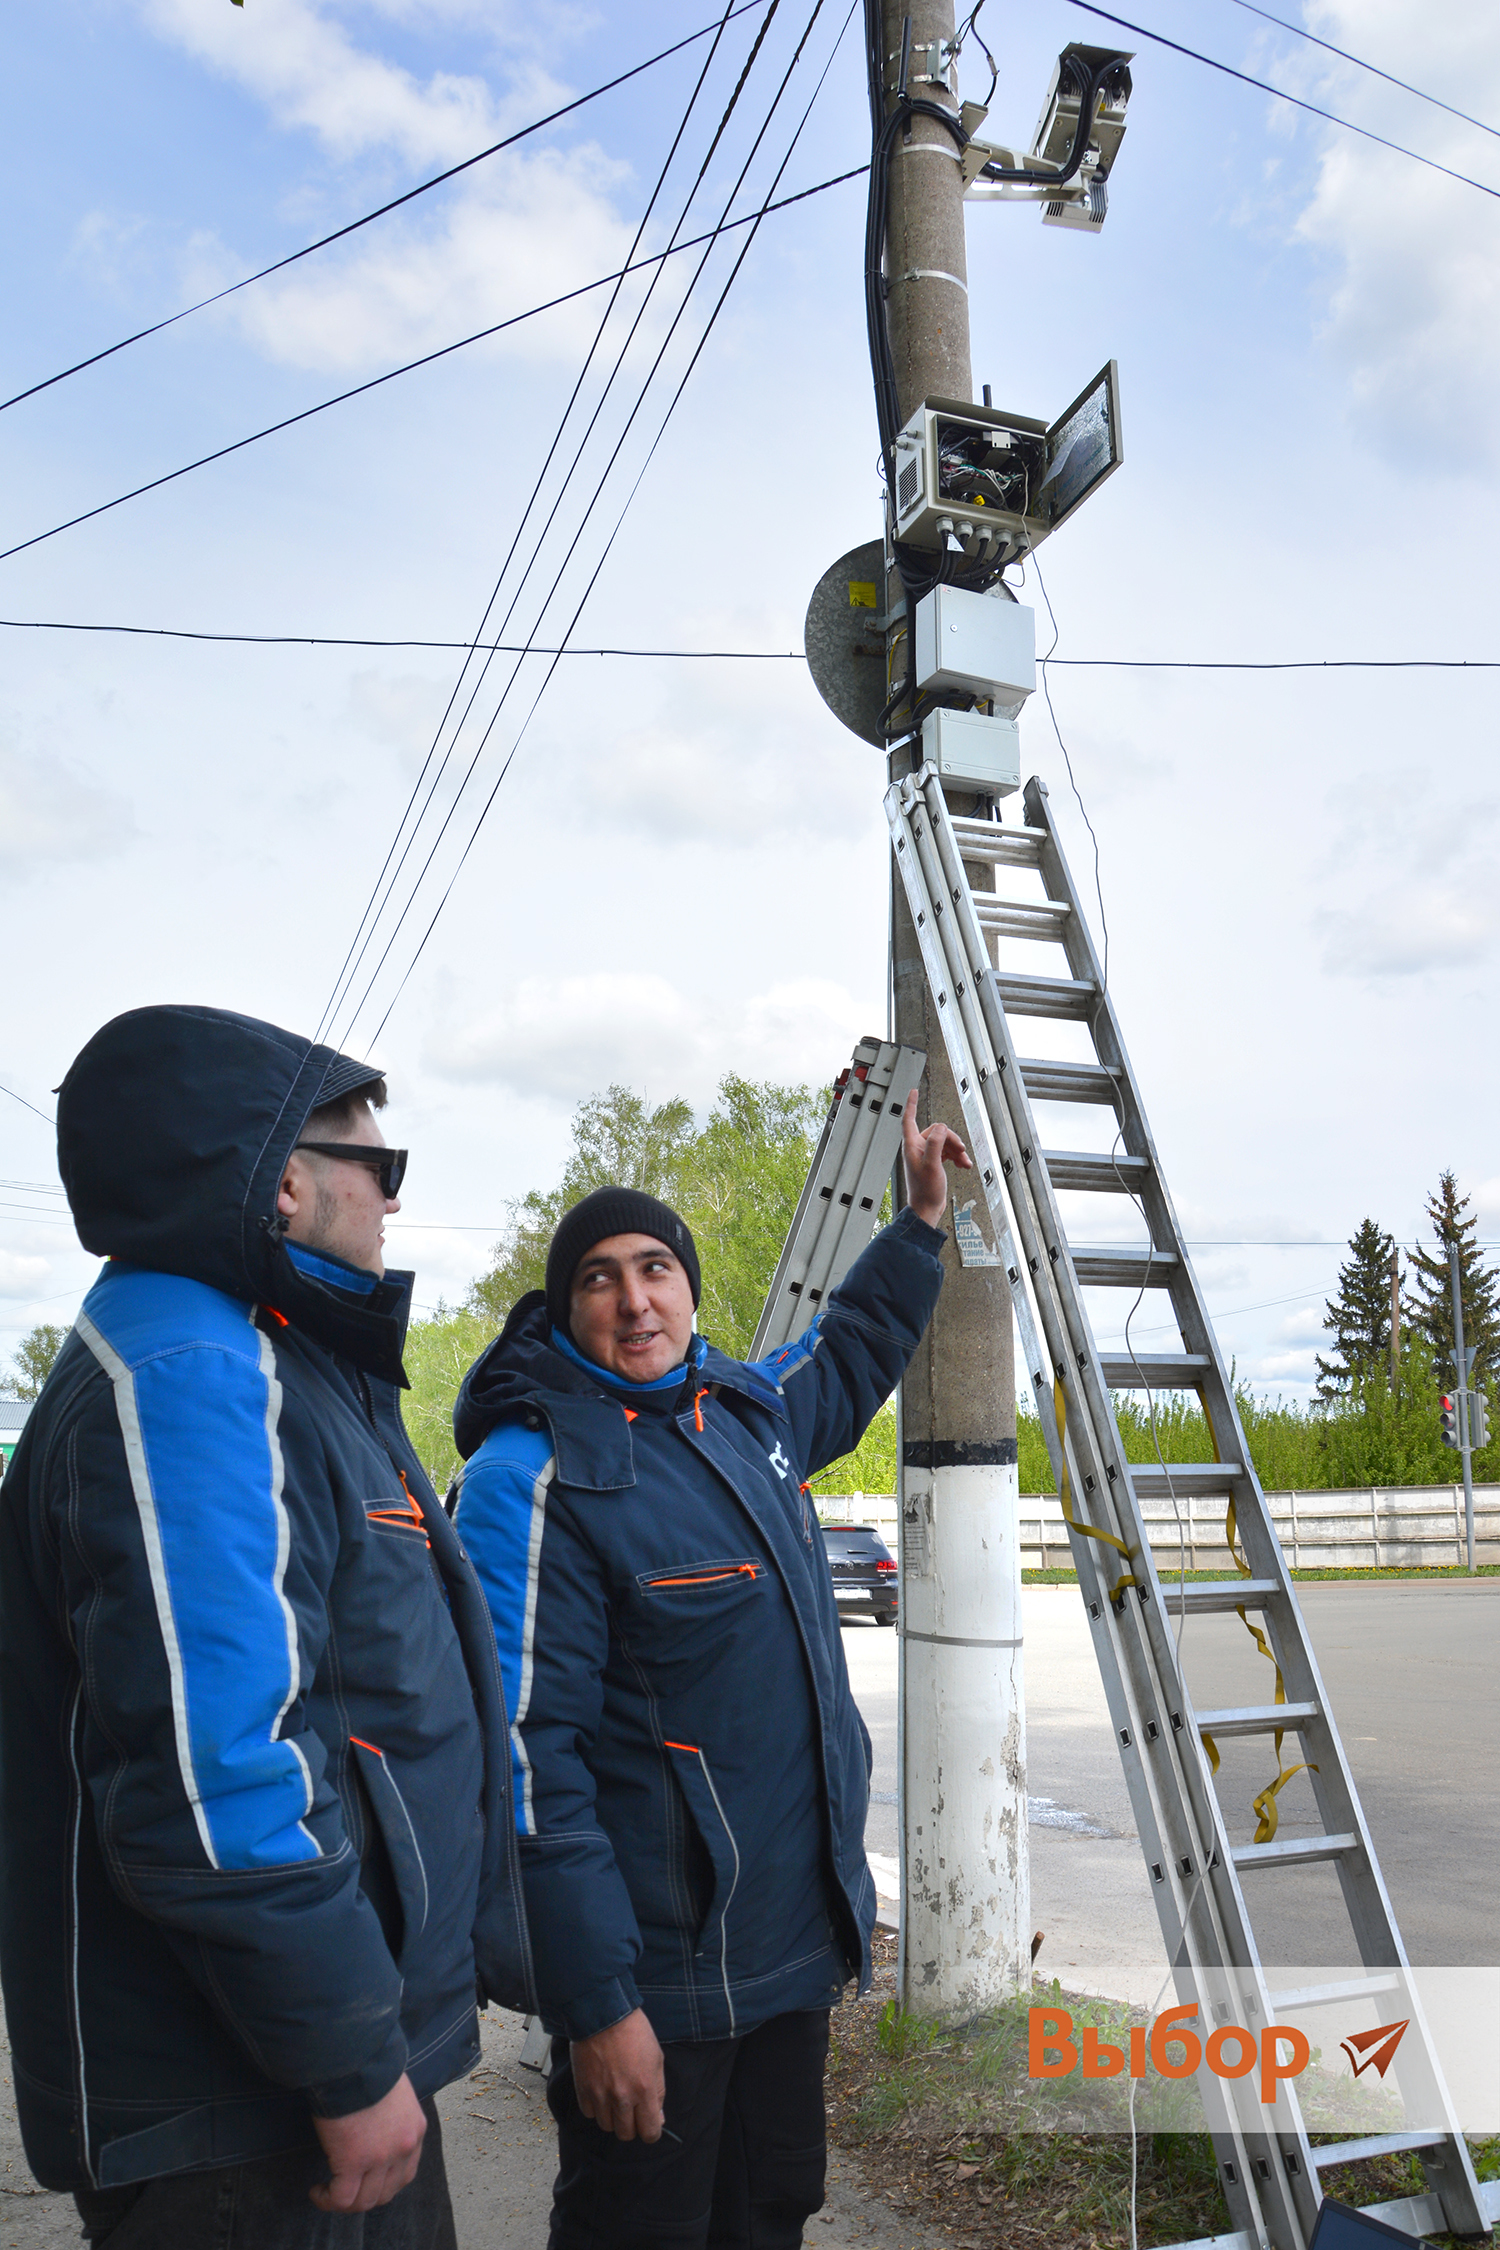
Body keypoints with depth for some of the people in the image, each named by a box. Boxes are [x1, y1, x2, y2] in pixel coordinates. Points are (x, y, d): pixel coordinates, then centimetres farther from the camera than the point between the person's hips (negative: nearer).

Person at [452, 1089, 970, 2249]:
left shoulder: (746, 1410, 4)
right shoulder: (535, 1476, -19)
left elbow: (848, 1359, 28)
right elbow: (526, 1754, -22)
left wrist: (922, 1219, 29)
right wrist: (595, 2004, -22)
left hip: (794, 1944, 8)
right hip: (659, 1978, -7)